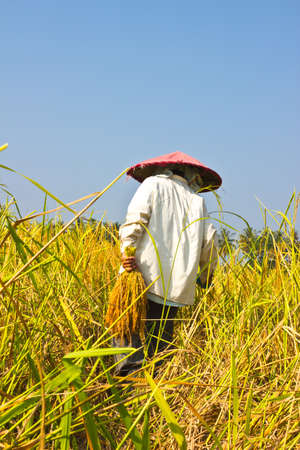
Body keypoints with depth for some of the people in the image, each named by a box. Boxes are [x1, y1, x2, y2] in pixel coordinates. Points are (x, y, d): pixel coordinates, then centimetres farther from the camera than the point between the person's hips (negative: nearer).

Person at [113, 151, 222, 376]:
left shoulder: (153, 183, 12)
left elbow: (137, 216, -6)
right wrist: (206, 278, 31)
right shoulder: (198, 200, 20)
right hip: (178, 285, 4)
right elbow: (209, 241, 17)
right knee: (161, 339, 11)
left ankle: (132, 371, -28)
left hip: (146, 273, -4)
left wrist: (127, 248, -17)